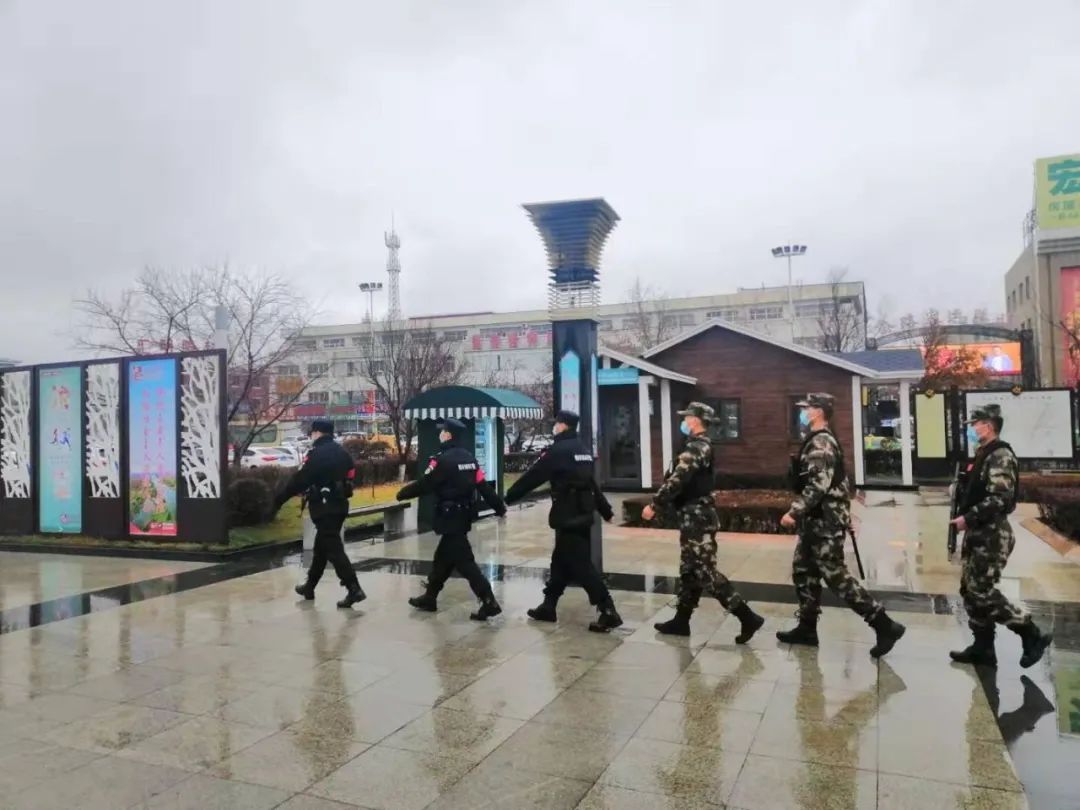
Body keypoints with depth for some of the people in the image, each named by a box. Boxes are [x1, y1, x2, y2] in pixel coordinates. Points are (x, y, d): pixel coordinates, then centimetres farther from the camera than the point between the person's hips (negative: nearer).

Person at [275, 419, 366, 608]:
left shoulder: (317, 454, -14)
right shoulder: (342, 452, 12)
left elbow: (299, 480, -15)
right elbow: (350, 476, 18)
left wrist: (278, 499, -5)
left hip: (324, 507, -9)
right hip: (339, 505, 9)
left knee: (333, 549, -9)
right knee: (321, 546, 20)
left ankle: (354, 589, -16)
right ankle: (310, 586, 32)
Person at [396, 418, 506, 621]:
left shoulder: (443, 459, -16)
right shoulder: (470, 458, 9)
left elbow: (423, 485, -13)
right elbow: (484, 486, 8)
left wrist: (402, 493, 3)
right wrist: (499, 507, 13)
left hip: (450, 516, -9)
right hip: (464, 515, 9)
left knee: (463, 561, -7)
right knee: (443, 557, 19)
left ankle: (489, 602, -11)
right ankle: (429, 598, 31)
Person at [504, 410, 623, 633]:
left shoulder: (558, 450, -11)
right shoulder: (583, 450, 15)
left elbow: (532, 477, -9)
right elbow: (591, 482, 21)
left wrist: (508, 498, 1)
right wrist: (606, 511, 24)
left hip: (567, 515, -9)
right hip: (583, 514, 9)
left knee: (580, 565, -7)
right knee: (561, 560, 16)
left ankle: (609, 612, -9)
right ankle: (548, 606, 25)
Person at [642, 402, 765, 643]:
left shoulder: (697, 447, -17)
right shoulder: (700, 445, 15)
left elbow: (677, 480, -23)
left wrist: (654, 505, -18)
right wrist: (663, 504, 20)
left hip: (697, 517, -10)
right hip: (694, 515, 10)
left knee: (705, 572, -7)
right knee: (689, 570, 14)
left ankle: (748, 617, -4)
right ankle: (681, 621, 23)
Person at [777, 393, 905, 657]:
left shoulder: (820, 443, -17)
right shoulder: (817, 442, 14)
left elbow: (818, 485, -27)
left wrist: (794, 512, -26)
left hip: (825, 522, -10)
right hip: (816, 521, 10)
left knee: (836, 576, -6)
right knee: (803, 571, 14)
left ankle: (885, 625, 2)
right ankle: (807, 628, 23)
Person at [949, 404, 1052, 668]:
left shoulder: (1000, 456, -15)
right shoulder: (984, 455, 15)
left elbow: (1000, 499, -25)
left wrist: (968, 518, -24)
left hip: (992, 535, -10)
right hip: (978, 534, 10)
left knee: (982, 591, -8)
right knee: (970, 590, 11)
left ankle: (1032, 635, 8)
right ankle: (983, 648, 19)